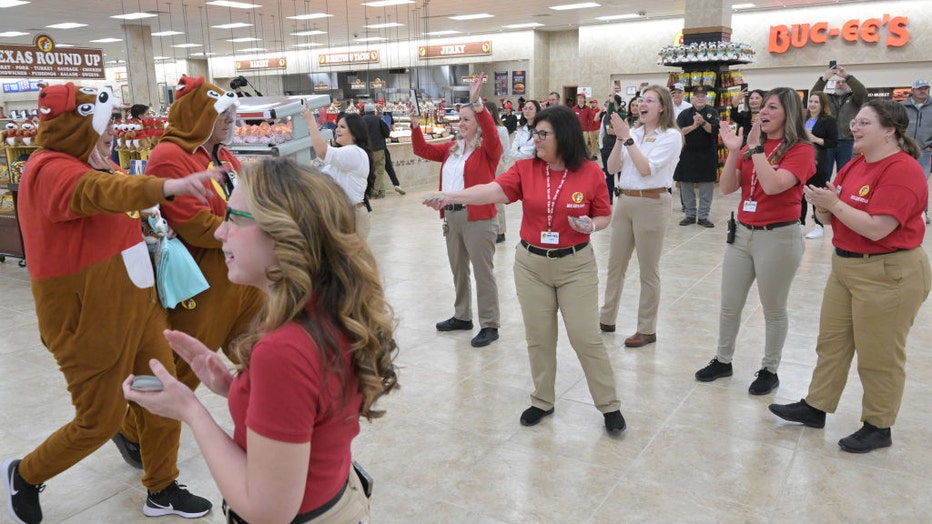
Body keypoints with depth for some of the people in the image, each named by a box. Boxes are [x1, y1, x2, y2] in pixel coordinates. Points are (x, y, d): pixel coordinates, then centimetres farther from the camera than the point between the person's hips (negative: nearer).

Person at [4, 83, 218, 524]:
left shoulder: (89, 163, 12)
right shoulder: (50, 170, -19)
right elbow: (105, 192, -42)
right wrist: (169, 186, -59)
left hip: (134, 304, 9)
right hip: (88, 319, -9)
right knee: (100, 419, 5)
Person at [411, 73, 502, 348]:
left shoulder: (488, 148, -5)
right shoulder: (451, 148, 15)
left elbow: (491, 133, -26)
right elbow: (423, 150, 13)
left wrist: (476, 102, -32)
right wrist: (415, 125, -1)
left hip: (478, 217, -8)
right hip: (451, 215, 8)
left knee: (483, 271, -2)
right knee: (458, 270, 17)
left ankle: (489, 325, 6)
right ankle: (462, 316, 32)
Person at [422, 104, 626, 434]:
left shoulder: (591, 172, -8)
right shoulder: (525, 169, -4)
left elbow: (605, 216, 2)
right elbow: (494, 190, -18)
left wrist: (591, 226, -20)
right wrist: (452, 196, -32)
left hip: (575, 265, -2)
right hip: (531, 264, 3)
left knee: (586, 338, 2)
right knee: (538, 338, 12)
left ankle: (610, 405, 20)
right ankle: (543, 401, 30)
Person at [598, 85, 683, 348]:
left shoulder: (671, 136, -8)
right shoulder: (634, 133, 8)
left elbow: (646, 169, -19)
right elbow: (612, 168, 3)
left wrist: (627, 138, -16)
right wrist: (620, 138, -8)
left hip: (651, 204, -6)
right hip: (624, 201, 6)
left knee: (648, 270, 3)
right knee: (615, 264, 14)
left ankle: (647, 329, 15)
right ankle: (607, 319, 28)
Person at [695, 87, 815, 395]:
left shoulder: (800, 150, -10)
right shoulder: (751, 146, 8)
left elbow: (772, 185, -26)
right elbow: (727, 188, -1)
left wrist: (756, 147, -20)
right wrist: (734, 151, -12)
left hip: (779, 236, -6)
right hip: (742, 232, 6)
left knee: (773, 309, 9)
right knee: (729, 305, 13)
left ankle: (770, 370, 25)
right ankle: (723, 360, 30)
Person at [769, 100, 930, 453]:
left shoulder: (902, 170, -18)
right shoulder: (855, 165, 8)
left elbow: (876, 228, -25)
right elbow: (833, 217, 11)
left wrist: (834, 203, -19)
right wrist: (822, 204, -11)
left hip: (889, 274, -9)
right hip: (845, 265, 9)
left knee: (878, 355, 5)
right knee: (832, 342, 16)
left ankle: (878, 427, 22)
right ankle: (815, 407, 30)